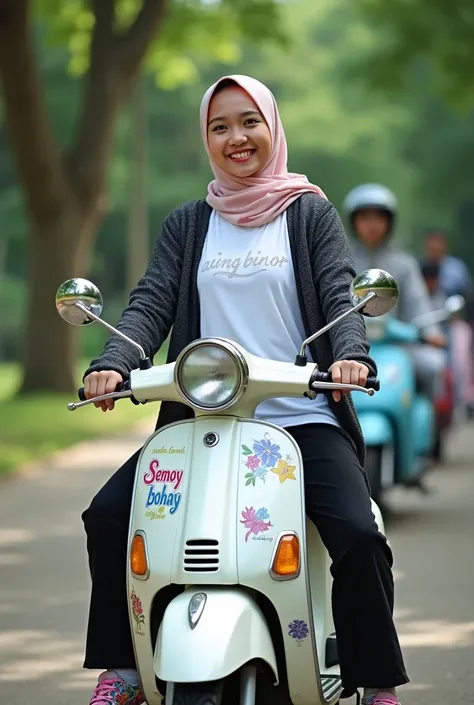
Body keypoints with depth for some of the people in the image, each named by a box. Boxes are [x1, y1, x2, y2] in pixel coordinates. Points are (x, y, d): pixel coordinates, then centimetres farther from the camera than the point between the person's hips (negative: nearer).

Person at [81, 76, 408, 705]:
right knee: (108, 514, -16)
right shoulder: (188, 225, 16)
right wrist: (112, 364, -17)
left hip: (302, 418, -2)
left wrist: (351, 353, -25)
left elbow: (341, 294, -2)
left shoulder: (311, 213, 10)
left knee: (360, 537, -25)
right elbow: (151, 304, 4)